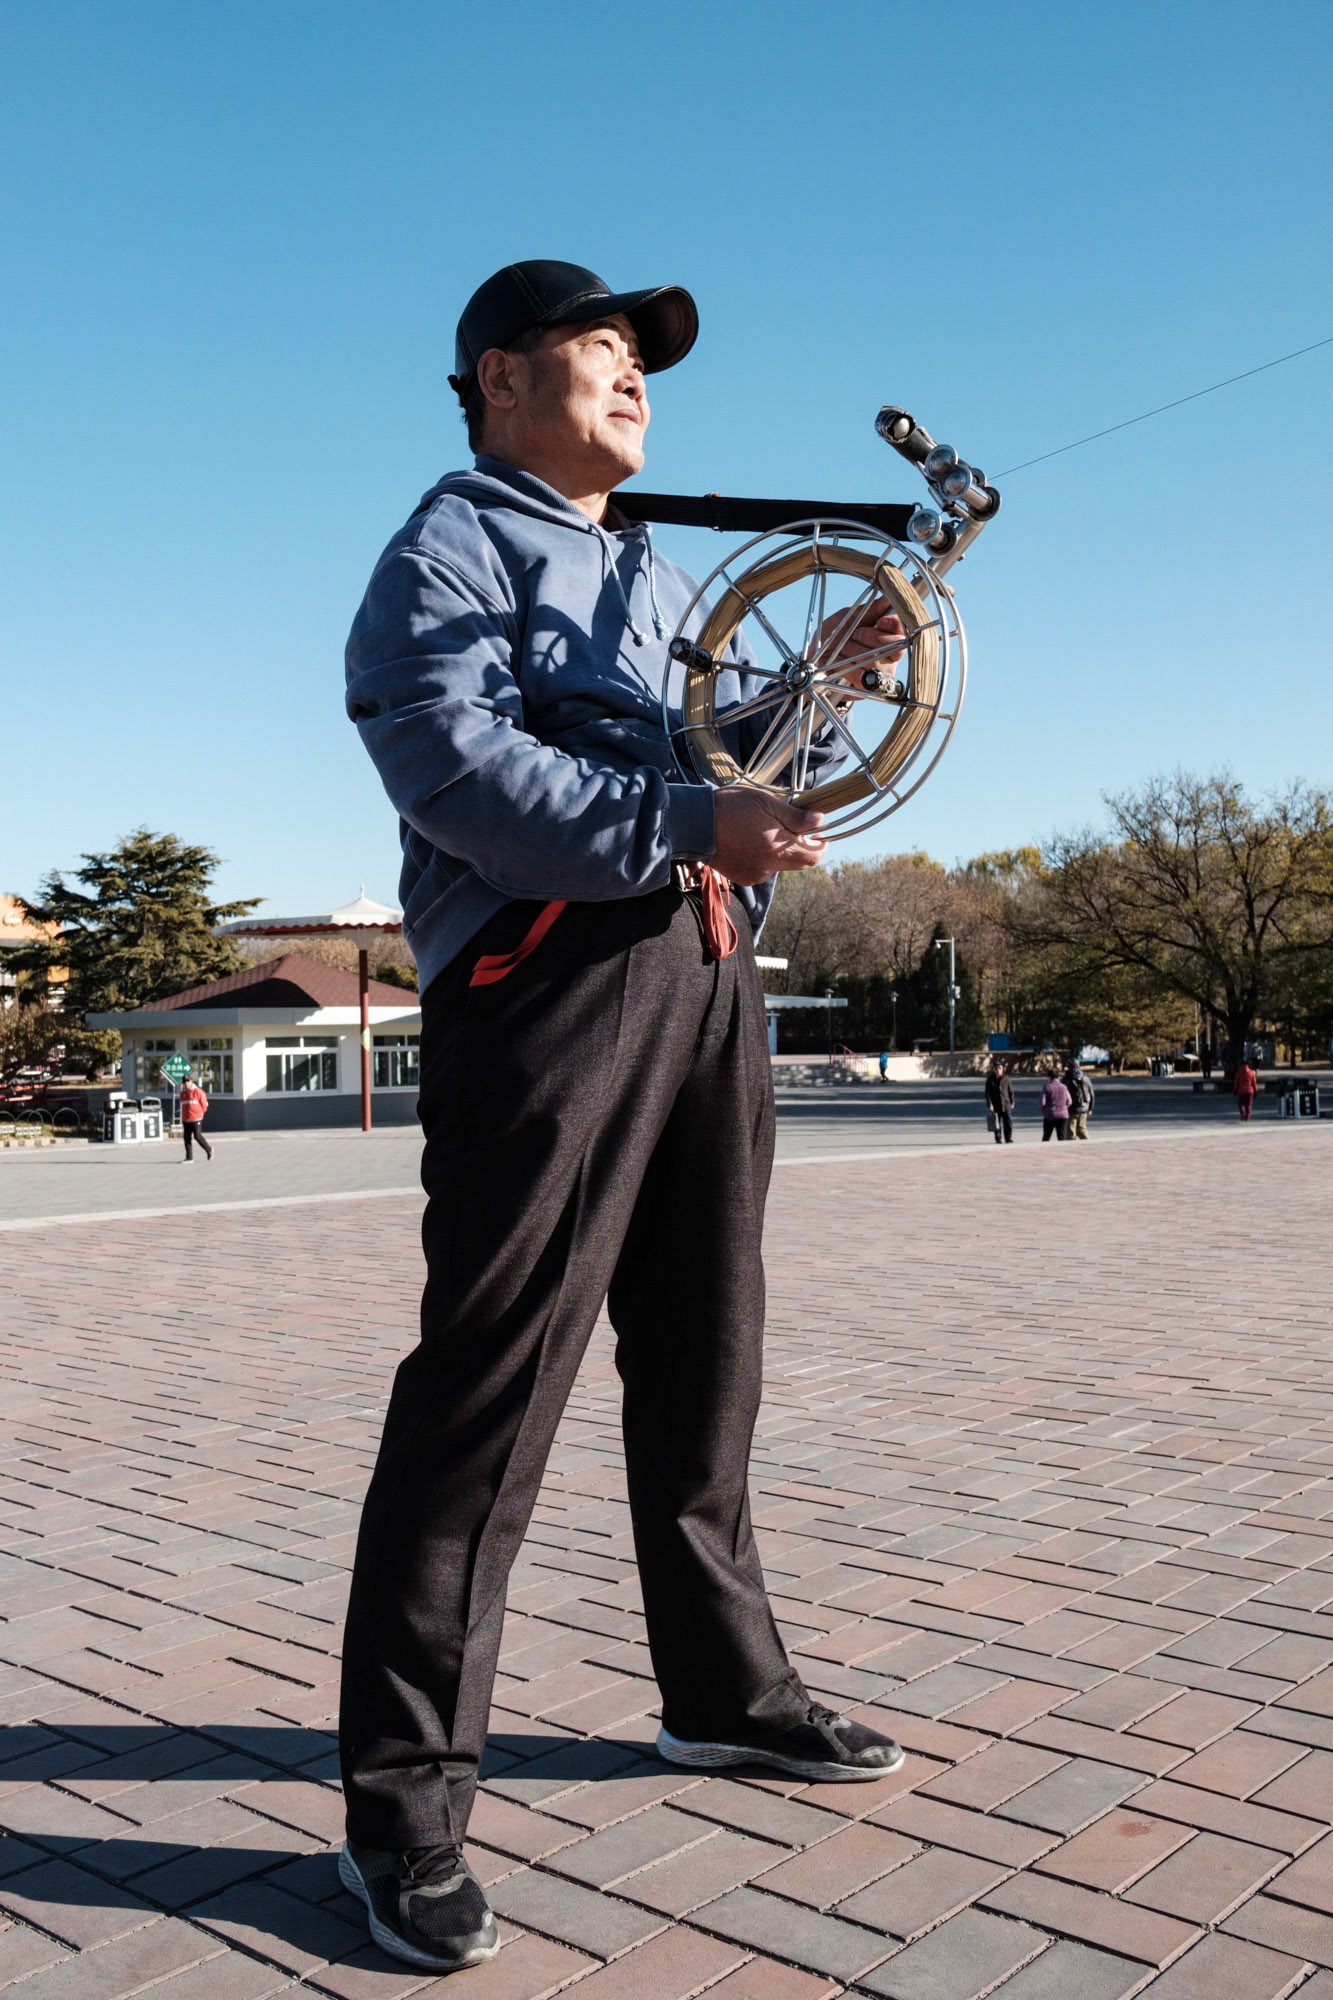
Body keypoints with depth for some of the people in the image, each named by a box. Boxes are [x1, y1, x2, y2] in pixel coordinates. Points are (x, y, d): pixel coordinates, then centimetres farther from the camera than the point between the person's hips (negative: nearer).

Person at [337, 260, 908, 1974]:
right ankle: (402, 1805, 0)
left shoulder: (660, 575, 29)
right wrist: (687, 828, -22)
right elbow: (457, 769, -15)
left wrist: (825, 678, 10)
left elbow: (734, 757, 27)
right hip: (548, 970, -8)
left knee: (705, 1364, 13)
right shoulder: (451, 547, 2)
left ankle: (727, 1692, 28)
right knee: (490, 1381, -9)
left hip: (710, 973, 8)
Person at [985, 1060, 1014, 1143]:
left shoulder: (1006, 1079, 2)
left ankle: (1008, 1139, 6)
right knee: (997, 1124, 3)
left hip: (1006, 1104, 1)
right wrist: (989, 1104, -11)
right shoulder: (990, 1080, -2)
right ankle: (998, 1140, 11)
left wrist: (1012, 1102, 6)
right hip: (995, 1106, -1)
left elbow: (1011, 1091, 9)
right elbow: (987, 1093, -3)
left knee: (1008, 1122, -2)